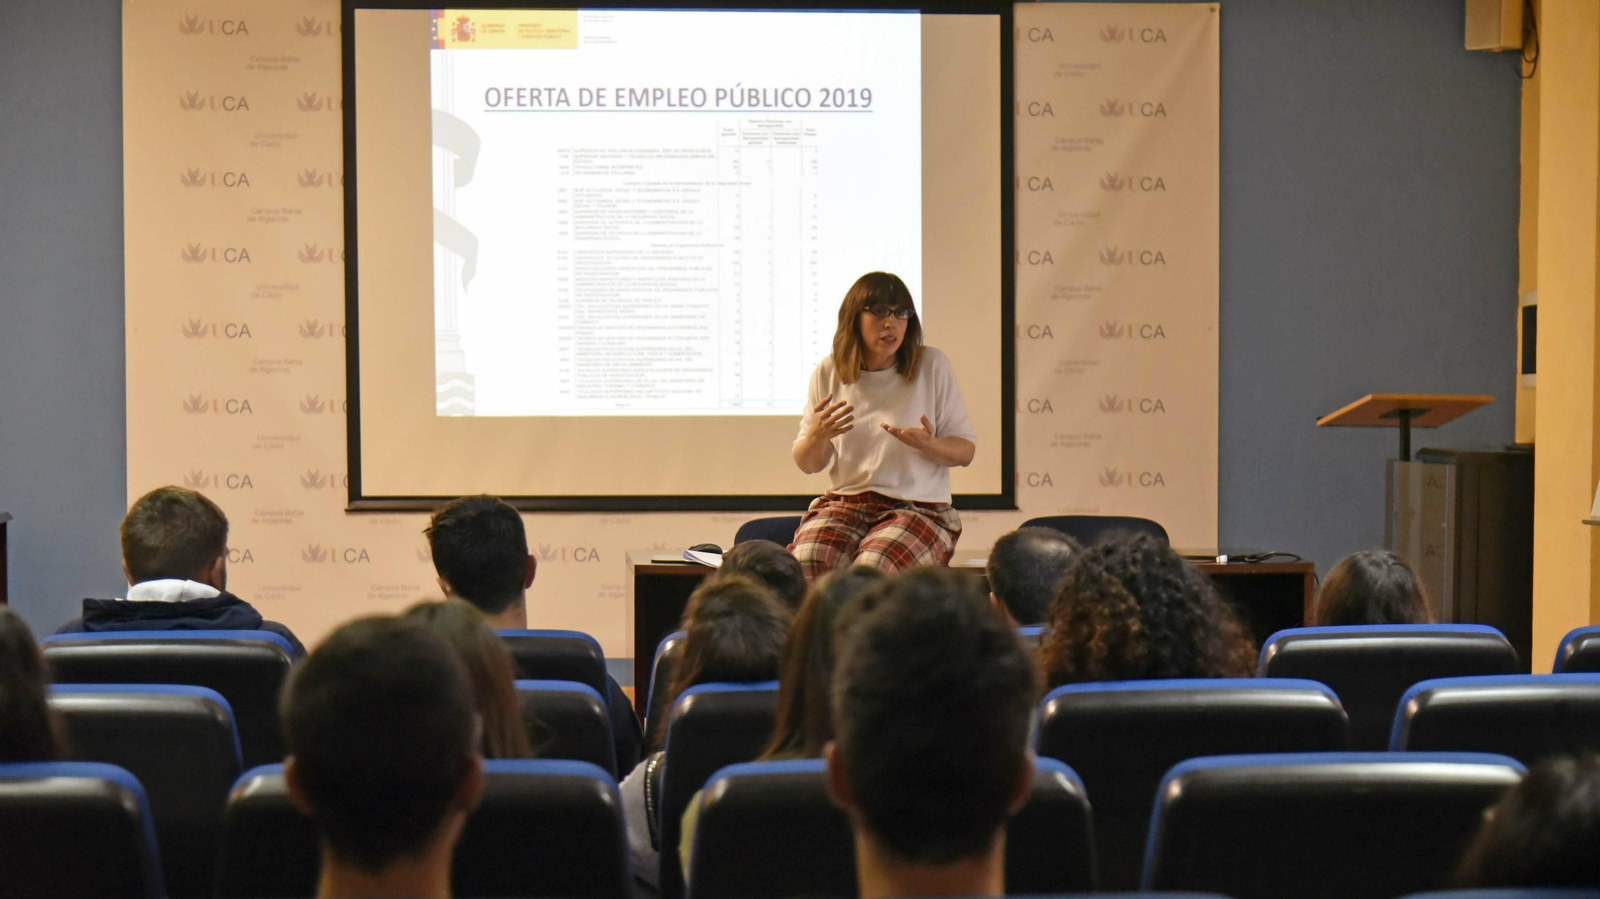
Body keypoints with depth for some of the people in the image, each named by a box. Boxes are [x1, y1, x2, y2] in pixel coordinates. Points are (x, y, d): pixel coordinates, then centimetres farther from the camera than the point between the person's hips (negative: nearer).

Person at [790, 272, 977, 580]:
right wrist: (818, 436, -11)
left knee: (871, 567, -33)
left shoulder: (932, 366, 1)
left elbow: (966, 450, 4)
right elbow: (807, 464, 12)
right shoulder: (828, 373, 7)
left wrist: (929, 445, -18)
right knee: (808, 563, -29)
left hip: (918, 507, -2)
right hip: (844, 502, 2)